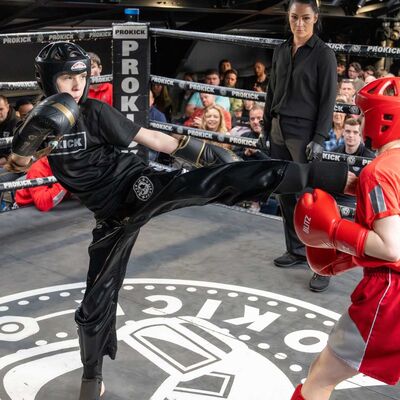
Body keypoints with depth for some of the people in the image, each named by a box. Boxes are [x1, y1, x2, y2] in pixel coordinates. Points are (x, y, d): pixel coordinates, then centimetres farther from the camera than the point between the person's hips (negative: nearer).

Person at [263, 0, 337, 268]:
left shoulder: (323, 54, -5)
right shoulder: (281, 51, 12)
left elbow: (328, 100, -8)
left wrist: (319, 139, -13)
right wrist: (266, 127, 14)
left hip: (304, 132, -6)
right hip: (279, 130, 6)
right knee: (285, 193, 9)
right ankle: (296, 250, 20)